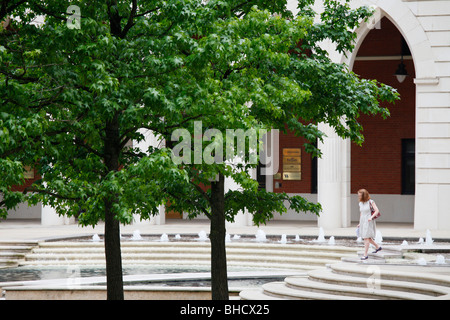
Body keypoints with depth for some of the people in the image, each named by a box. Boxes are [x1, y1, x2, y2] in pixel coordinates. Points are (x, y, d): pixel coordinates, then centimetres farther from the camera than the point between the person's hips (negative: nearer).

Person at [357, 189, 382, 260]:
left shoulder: (370, 202, -11)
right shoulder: (360, 203, 7)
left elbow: (377, 211, -13)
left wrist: (371, 217, -27)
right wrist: (360, 223, 16)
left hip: (369, 222, -7)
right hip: (362, 221, 7)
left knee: (366, 238, -9)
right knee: (367, 238, 14)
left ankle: (365, 254, -6)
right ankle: (378, 247, 34)